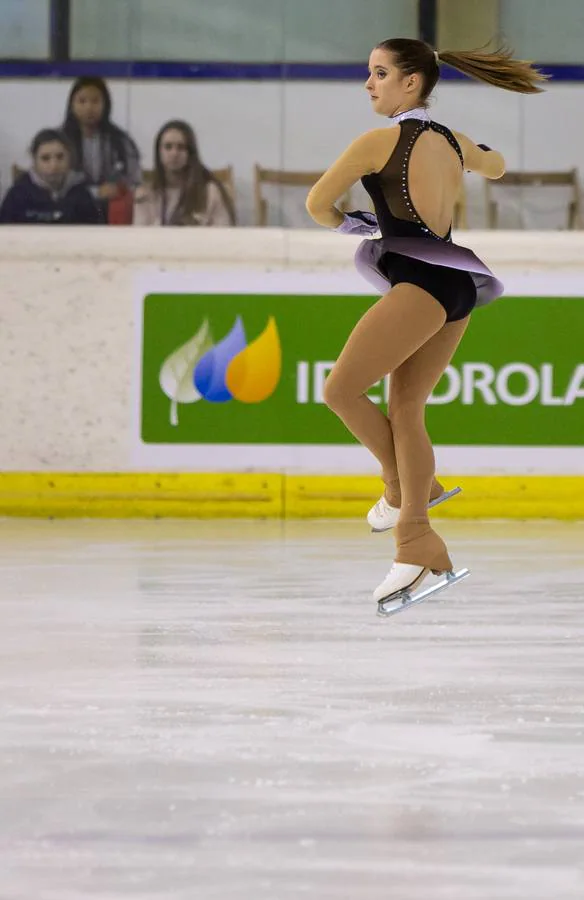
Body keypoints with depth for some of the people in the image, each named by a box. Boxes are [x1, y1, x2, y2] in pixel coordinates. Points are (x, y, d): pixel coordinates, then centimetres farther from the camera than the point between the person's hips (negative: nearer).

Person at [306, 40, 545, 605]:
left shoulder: (380, 141, -6)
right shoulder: (453, 143, 16)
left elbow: (317, 204, 0)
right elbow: (495, 167, 39)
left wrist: (347, 224, 20)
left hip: (419, 280, -9)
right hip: (459, 285, 9)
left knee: (341, 389, -3)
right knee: (405, 410, 7)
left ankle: (405, 488, 8)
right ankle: (416, 537, 1)